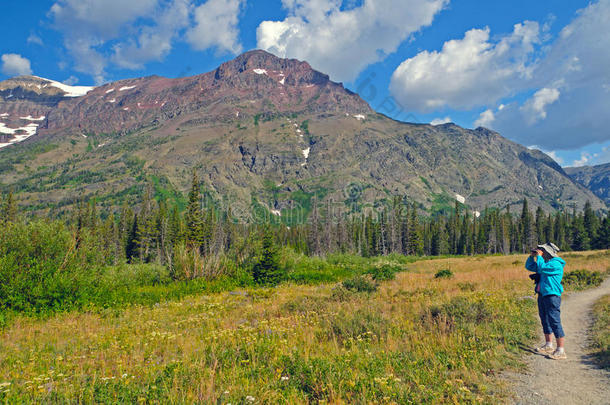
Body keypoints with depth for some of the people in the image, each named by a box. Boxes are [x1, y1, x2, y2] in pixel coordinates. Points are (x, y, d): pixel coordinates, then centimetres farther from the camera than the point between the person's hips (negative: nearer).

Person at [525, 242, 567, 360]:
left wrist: (539, 256, -12)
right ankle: (548, 346, 30)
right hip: (542, 295, 10)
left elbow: (542, 268, -25)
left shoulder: (556, 264, -12)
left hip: (552, 296, -10)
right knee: (545, 320, 17)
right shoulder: (545, 262, 16)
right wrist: (532, 256, 10)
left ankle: (561, 351, -8)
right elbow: (529, 266, 24)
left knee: (555, 322, -11)